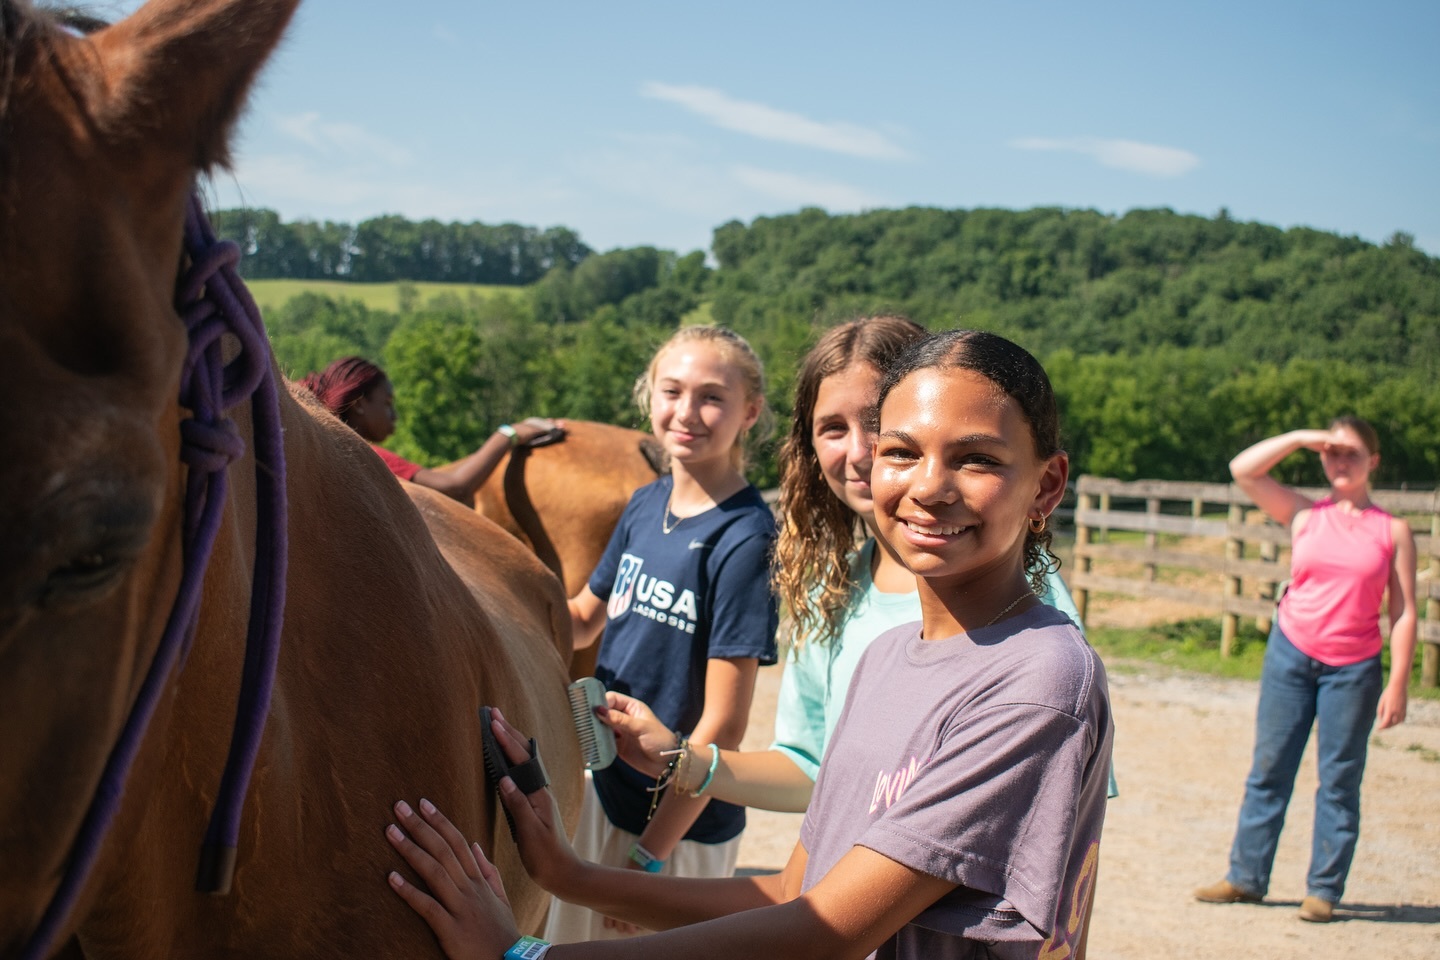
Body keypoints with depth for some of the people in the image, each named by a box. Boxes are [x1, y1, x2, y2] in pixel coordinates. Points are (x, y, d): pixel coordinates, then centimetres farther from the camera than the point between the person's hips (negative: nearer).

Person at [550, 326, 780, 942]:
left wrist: (649, 856, -19)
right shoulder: (645, 506, 0)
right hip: (604, 787, 7)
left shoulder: (744, 538, -21)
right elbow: (584, 620, 15)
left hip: (682, 823, -7)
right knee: (571, 939, 22)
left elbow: (723, 724, -21)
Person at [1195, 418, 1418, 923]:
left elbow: (1403, 612, -1)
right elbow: (1242, 470, -2)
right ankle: (1246, 877, 15)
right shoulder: (1304, 515, 5)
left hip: (1353, 667, -1)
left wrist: (1397, 683, -7)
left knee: (1339, 779, 3)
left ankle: (1324, 889, 12)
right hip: (1291, 654, 2)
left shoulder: (1393, 531, 2)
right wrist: (1301, 438, -2)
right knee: (1269, 768, 7)